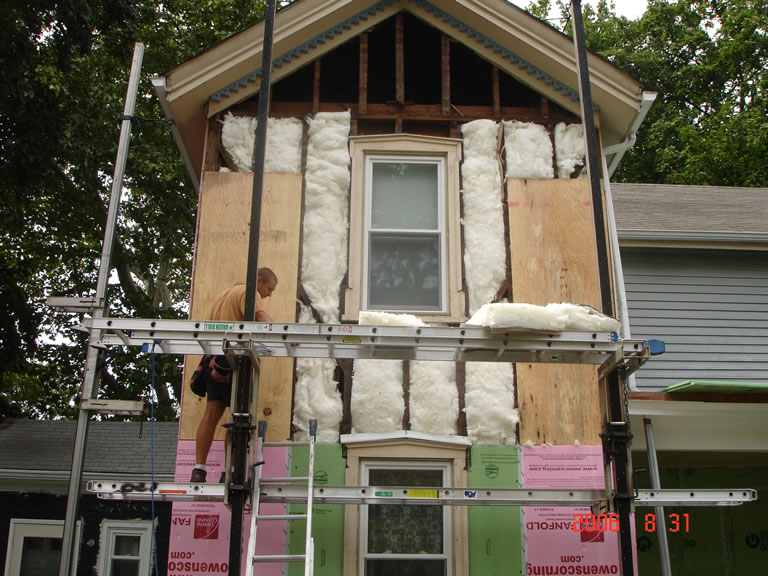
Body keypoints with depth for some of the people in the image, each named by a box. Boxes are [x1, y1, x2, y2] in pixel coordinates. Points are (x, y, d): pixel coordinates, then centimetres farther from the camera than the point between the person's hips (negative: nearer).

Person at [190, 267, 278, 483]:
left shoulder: (224, 294, 27)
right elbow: (261, 315, -22)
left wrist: (213, 360, 7)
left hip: (214, 360, 8)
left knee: (212, 413, 3)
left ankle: (198, 470, -4)